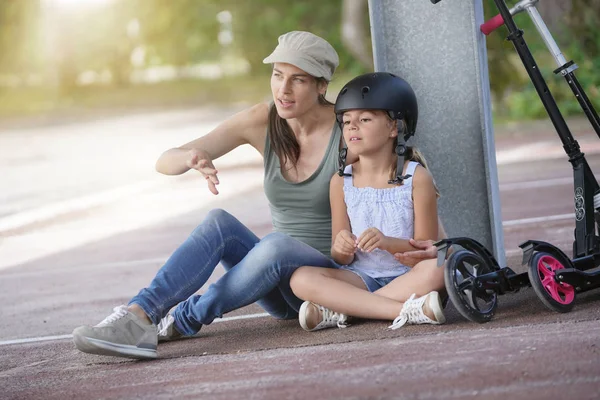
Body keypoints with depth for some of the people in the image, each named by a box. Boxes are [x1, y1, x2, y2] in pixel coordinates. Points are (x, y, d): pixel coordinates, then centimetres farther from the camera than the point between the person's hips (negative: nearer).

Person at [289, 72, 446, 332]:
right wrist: (342, 250, -20)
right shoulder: (341, 183, 4)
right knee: (301, 279, -24)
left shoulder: (416, 177, -4)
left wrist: (388, 242, -26)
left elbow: (427, 247, -7)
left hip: (408, 277, -2)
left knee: (438, 267, -35)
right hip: (363, 278, 2)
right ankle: (406, 311, -33)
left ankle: (338, 311, -29)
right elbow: (342, 260, 6)